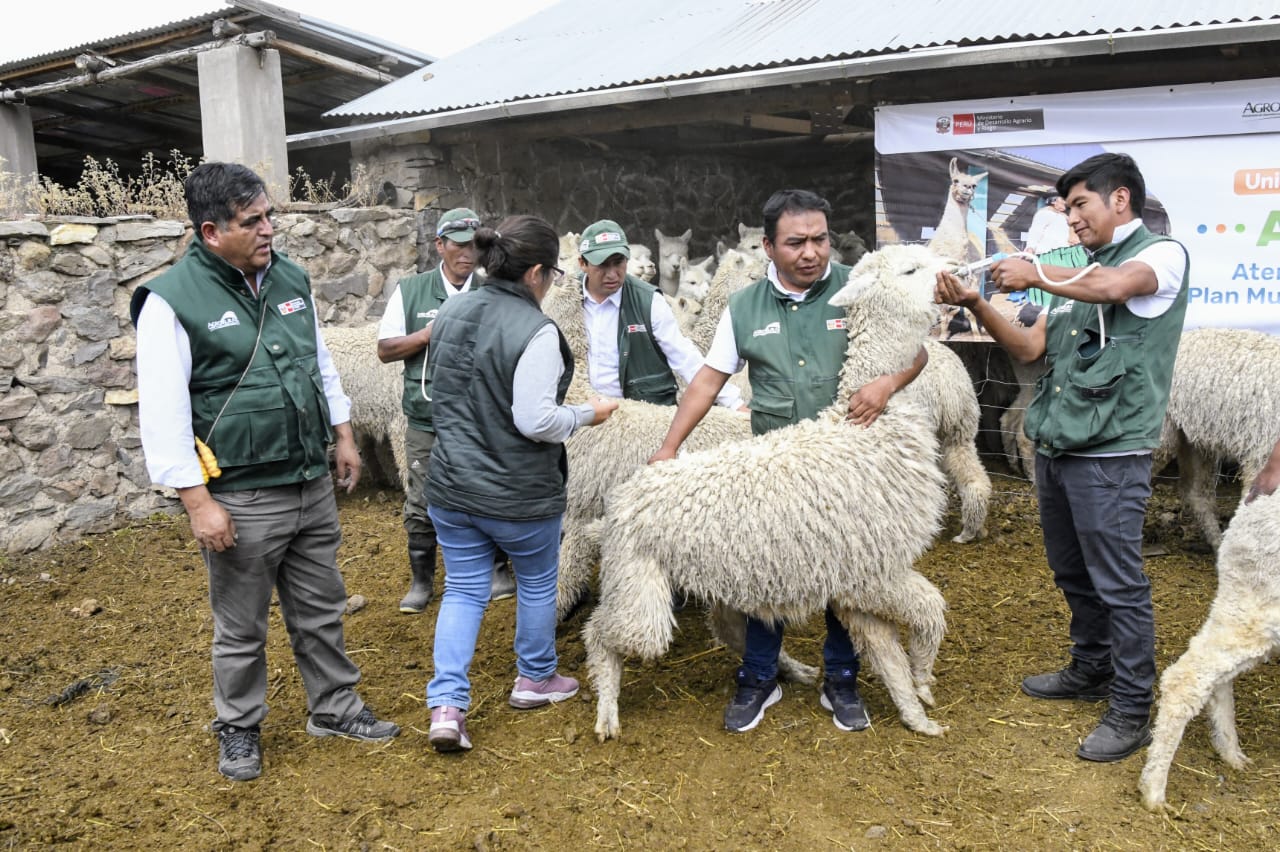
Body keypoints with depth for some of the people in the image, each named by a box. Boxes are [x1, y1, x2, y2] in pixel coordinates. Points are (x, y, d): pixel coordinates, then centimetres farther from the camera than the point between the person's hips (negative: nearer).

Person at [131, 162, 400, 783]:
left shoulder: (290, 279, 6)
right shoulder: (172, 300, -14)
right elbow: (163, 411, -15)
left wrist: (342, 435, 17)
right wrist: (197, 501, -17)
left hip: (312, 483, 6)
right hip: (241, 499, -5)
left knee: (321, 612, 18)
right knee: (241, 630, 11)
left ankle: (335, 708, 35)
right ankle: (238, 730, 32)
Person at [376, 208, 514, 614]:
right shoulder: (410, 291, 1)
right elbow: (385, 349, 1)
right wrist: (429, 334, -13)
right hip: (427, 423, 0)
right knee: (421, 506, 9)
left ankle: (498, 570, 29)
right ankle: (421, 581, 24)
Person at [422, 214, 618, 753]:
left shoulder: (450, 314, 1)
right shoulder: (536, 332, -22)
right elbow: (536, 420, -25)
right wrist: (588, 415, -9)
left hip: (451, 484, 5)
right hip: (519, 493, -5)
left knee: (463, 589, 14)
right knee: (537, 582, 19)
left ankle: (446, 705, 5)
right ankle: (535, 679, 37)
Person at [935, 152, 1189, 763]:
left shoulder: (1162, 253, -6)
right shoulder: (1082, 273, 16)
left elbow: (1113, 287, -29)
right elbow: (1029, 347, 13)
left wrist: (1034, 273, -15)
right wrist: (975, 305, 0)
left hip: (1109, 454, -8)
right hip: (1054, 447, 8)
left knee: (1118, 585, 0)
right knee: (1073, 574, 19)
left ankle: (1131, 712, 12)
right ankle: (1092, 671, 38)